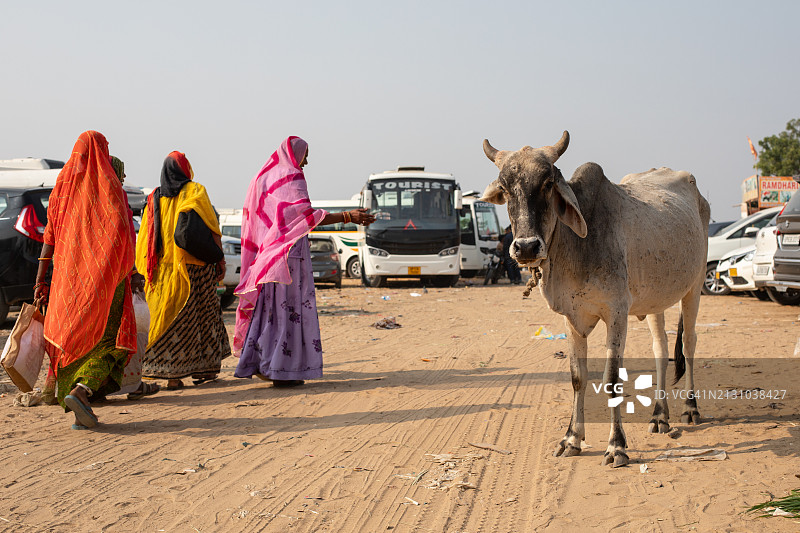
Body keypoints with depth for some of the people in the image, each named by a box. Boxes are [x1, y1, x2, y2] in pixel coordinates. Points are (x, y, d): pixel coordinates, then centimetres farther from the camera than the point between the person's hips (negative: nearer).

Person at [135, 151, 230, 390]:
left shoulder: (155, 199, 9)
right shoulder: (195, 192, -1)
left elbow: (145, 239, 7)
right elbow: (212, 229, -9)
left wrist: (147, 273, 12)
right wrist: (219, 259, -4)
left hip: (164, 269, 3)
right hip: (195, 265, -3)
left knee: (173, 316, 3)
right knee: (204, 312, 10)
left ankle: (173, 374, -5)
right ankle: (204, 367, 16)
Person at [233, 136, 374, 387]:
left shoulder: (263, 177, 16)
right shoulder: (292, 178, -9)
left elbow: (251, 218, 19)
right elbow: (307, 215, -20)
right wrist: (347, 216, -27)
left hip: (266, 252, 9)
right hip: (289, 252, -9)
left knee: (269, 307, 12)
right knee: (291, 307, -7)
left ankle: (258, 362, 13)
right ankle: (283, 370, -9)